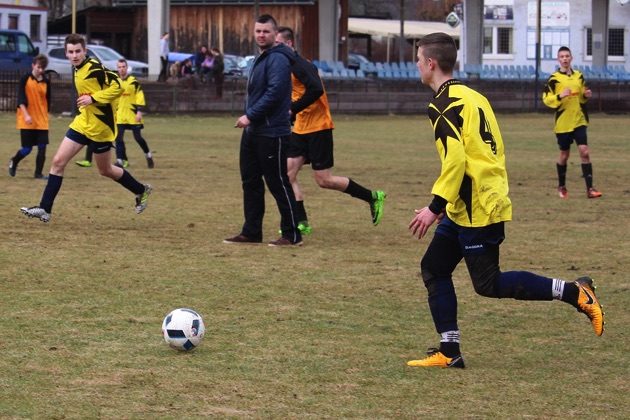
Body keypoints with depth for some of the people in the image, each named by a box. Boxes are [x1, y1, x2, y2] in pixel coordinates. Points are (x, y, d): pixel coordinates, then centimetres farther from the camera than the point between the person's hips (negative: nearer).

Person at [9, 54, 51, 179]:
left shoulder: (46, 82, 5)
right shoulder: (25, 79, -6)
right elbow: (21, 98, -13)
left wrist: (45, 115, 13)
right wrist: (26, 115, -23)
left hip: (42, 121, 4)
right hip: (27, 121, -3)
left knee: (42, 147, -4)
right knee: (27, 149, 0)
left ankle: (39, 173, 5)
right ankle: (13, 162, 28)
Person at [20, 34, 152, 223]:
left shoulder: (94, 67, -18)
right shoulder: (78, 70, 8)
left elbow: (117, 87, -23)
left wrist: (93, 98, -25)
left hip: (100, 127, -8)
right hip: (83, 122, 8)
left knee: (105, 170, 8)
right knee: (58, 161, -2)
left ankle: (141, 191, 32)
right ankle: (45, 209, -1)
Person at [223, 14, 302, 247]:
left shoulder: (277, 59, -14)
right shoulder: (260, 59, 17)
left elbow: (274, 93, -23)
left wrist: (250, 116, -19)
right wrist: (249, 118, 12)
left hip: (272, 133, -10)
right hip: (253, 132, 10)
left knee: (278, 184, -5)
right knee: (251, 182, 12)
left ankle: (292, 235, 2)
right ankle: (251, 232, 19)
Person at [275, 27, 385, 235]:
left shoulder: (299, 64, -16)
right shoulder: (288, 65, 13)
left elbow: (316, 89, -29)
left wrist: (292, 109, -24)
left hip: (318, 127, -9)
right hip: (301, 129, 9)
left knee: (324, 180, -4)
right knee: (288, 173, -1)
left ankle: (373, 197, 10)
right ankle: (301, 223, 2)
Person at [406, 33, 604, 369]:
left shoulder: (443, 104, -14)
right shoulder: (471, 96, 14)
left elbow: (455, 159, -23)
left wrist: (435, 207, -20)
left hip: (475, 210, -10)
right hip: (464, 209, 10)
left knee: (488, 284, -4)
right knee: (433, 268, 10)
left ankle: (574, 293, -4)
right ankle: (449, 353, 9)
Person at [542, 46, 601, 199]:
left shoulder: (579, 76, 8)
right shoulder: (554, 78, -5)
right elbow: (546, 99, -9)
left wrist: (586, 95, -1)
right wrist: (560, 96, -24)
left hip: (579, 121, 3)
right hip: (563, 122, -2)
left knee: (584, 152, -9)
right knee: (564, 155, 8)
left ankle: (590, 188, -9)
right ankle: (561, 187, 27)